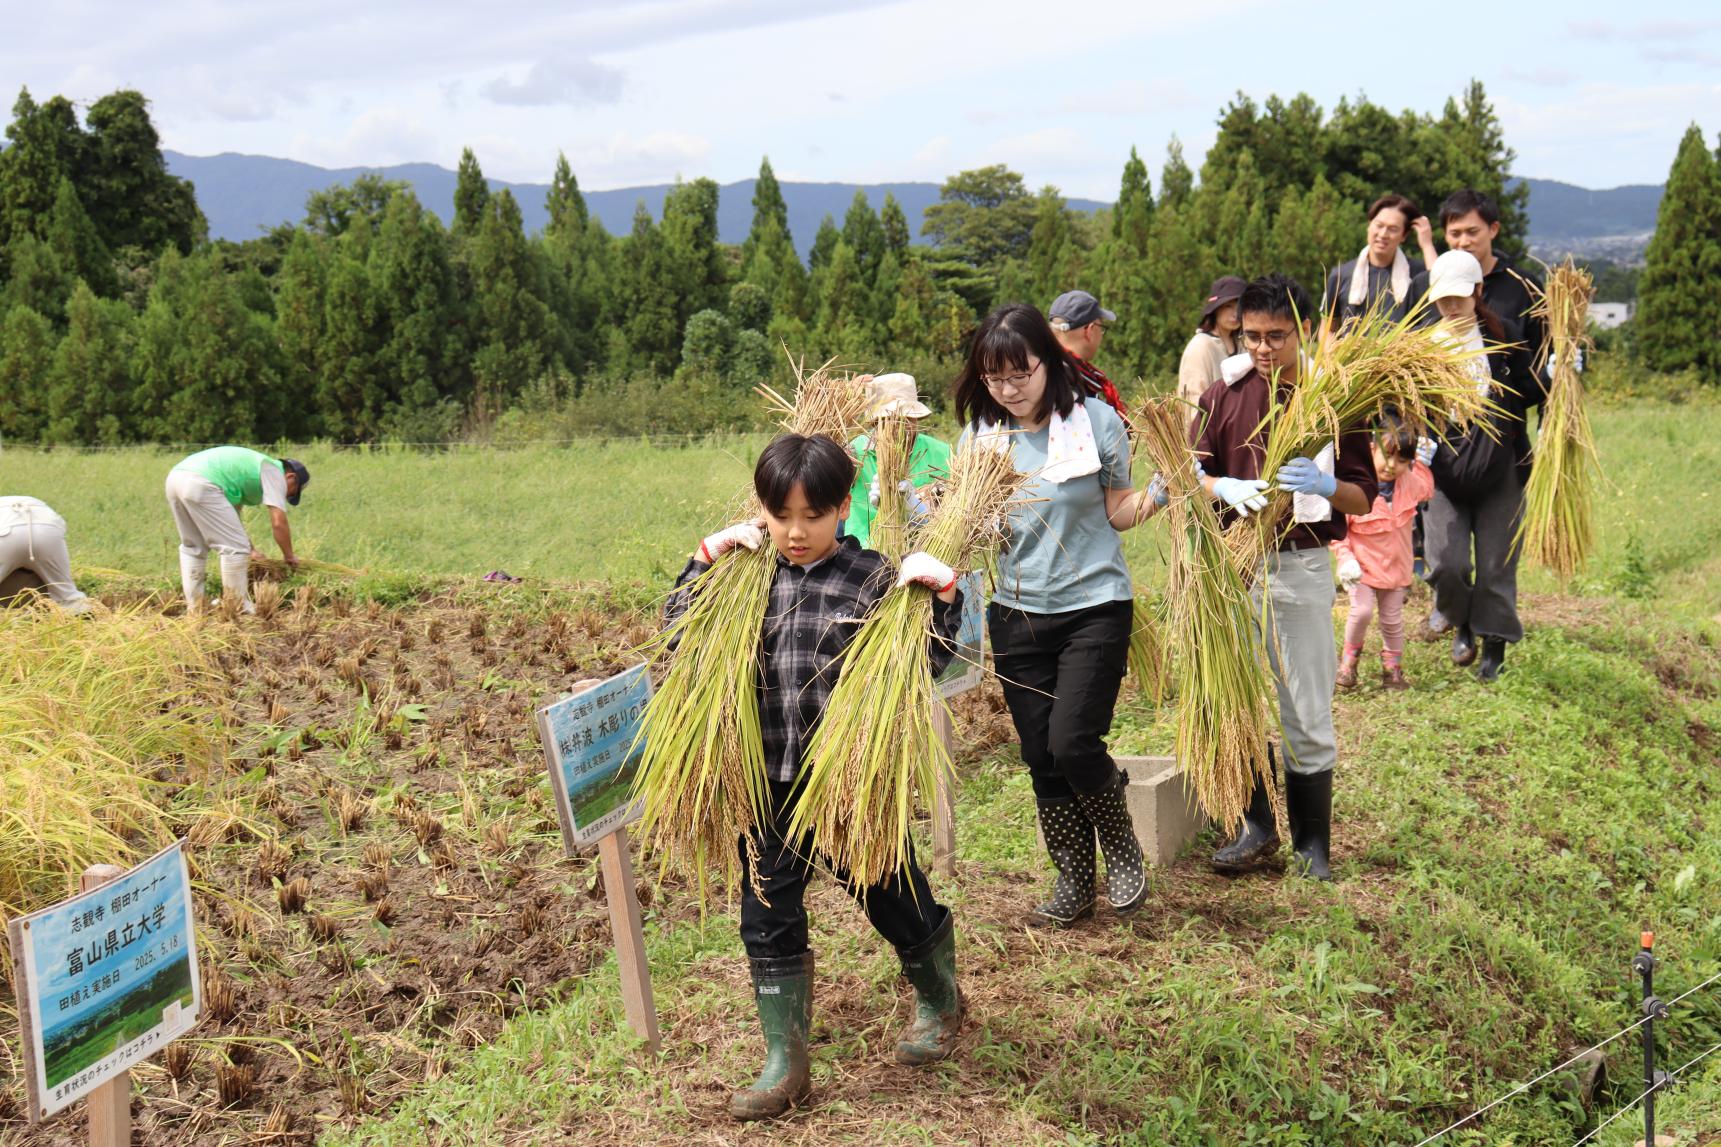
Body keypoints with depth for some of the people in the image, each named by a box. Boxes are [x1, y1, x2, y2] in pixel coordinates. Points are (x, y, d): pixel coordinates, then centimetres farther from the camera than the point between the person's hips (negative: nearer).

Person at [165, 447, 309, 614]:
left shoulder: (255, 467, 34)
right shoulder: (274, 471, 9)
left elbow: (231, 518, 41)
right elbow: (278, 522, 1)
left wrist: (249, 550, 45)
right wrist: (289, 556, 15)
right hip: (200, 484, -10)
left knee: (192, 548, 22)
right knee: (234, 548, -1)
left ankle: (194, 609, 23)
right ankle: (240, 609, 4)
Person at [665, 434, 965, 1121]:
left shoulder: (870, 580, -8)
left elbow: (926, 660, -7)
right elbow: (679, 628, 10)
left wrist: (942, 592, -20)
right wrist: (706, 560, 1)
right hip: (769, 781, 3)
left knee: (894, 899, 14)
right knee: (768, 920, 7)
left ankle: (940, 1002, 43)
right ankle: (785, 1064, 19)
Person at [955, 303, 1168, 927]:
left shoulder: (1094, 419, -7)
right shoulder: (979, 436, 2)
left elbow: (1117, 512, 0)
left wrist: (1161, 491, -18)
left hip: (1094, 604, -4)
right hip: (1017, 613, 4)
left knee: (1072, 742, -16)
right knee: (1040, 756, 6)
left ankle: (1121, 845, 13)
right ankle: (1075, 881, 23)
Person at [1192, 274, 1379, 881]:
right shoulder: (1225, 395, 5)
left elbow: (1365, 496, -1)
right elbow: (1194, 476, 5)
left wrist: (1324, 485, -23)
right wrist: (1229, 489, -18)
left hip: (1305, 565, -2)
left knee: (1306, 713, 3)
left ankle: (1312, 843, 14)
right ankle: (1258, 827, 20)